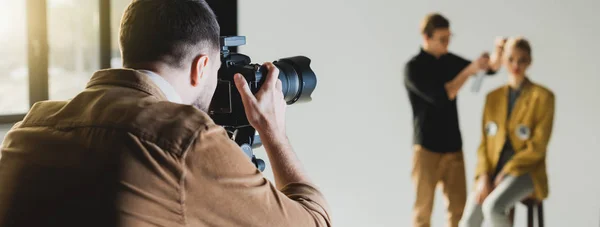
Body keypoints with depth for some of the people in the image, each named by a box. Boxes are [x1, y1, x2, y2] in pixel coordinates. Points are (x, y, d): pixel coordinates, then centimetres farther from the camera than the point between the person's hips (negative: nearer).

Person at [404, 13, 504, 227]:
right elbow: (440, 97, -21)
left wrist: (498, 51, -15)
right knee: (423, 208, 1)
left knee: (458, 207, 8)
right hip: (427, 147, -6)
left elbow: (491, 68, 6)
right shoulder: (413, 68, -10)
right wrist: (469, 71, -21)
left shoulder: (450, 60, 7)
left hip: (453, 146, 6)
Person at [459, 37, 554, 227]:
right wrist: (483, 177, -7)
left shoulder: (543, 97, -4)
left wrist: (505, 173, -14)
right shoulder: (493, 97, 11)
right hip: (493, 171, 4)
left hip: (525, 171, -4)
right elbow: (485, 142, 9)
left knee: (492, 207, -34)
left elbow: (538, 146, -9)